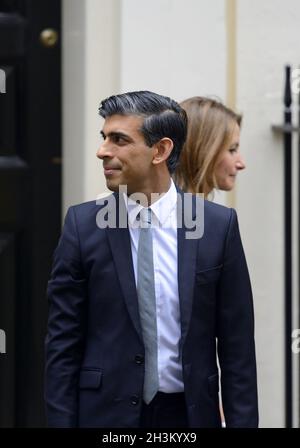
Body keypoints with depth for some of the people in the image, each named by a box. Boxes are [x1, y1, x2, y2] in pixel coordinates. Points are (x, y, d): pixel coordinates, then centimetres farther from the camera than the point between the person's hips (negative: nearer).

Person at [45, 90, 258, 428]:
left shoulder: (219, 225, -2)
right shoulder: (83, 224, -2)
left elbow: (236, 346, 0)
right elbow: (62, 343, -1)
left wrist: (241, 422, -4)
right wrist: (61, 422, -6)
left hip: (188, 413, 0)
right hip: (106, 414, 0)